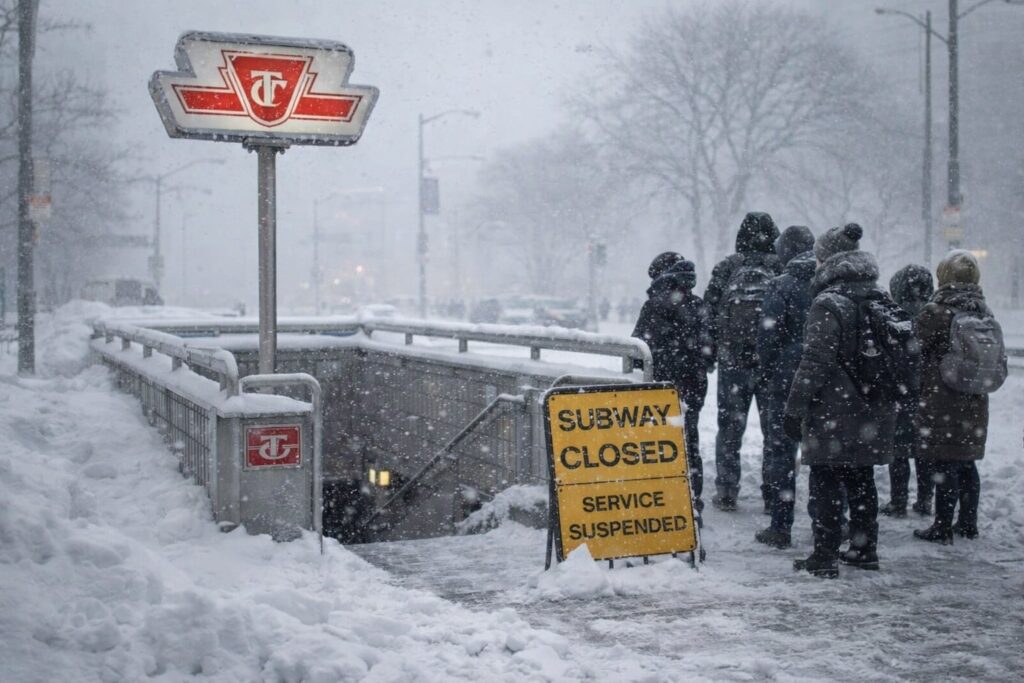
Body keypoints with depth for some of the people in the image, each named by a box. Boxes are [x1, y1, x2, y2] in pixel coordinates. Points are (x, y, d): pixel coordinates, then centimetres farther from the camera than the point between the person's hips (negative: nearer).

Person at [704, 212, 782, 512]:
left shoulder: (726, 268, 0)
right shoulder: (783, 268, -1)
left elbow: (709, 312, -1)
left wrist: (716, 348, 11)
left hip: (734, 362, 0)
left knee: (730, 427, 9)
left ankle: (726, 493, 10)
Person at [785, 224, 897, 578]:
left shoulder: (829, 303, -14)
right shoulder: (881, 300, 10)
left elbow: (815, 362, -18)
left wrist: (795, 409, -13)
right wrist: (889, 402, 23)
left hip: (834, 415, -7)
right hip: (874, 413, 7)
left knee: (826, 483, 0)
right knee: (861, 481, 16)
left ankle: (825, 558, 2)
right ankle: (865, 550, 25)